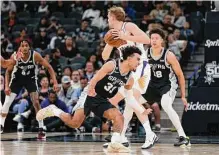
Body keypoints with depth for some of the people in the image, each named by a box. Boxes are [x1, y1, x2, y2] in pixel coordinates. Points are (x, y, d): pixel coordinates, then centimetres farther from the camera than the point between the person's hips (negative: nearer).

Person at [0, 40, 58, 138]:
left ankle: (41, 129, -6)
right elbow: (8, 71, -8)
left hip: (31, 79, -1)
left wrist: (55, 82, -27)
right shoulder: (15, 57, -24)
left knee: (36, 102, -14)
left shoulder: (35, 55, -26)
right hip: (17, 79, 1)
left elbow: (49, 67, -20)